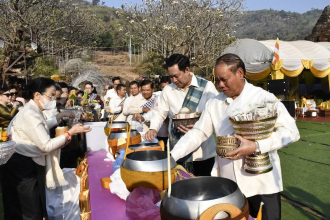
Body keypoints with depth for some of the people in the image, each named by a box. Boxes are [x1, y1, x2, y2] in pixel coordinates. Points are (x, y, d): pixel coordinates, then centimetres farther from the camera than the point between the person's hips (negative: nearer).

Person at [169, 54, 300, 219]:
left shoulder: (264, 98, -10)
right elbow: (197, 133, 4)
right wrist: (171, 157, -6)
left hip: (262, 184, -3)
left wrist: (256, 146, -25)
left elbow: (291, 131, -13)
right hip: (227, 185, 4)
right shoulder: (214, 103, 3)